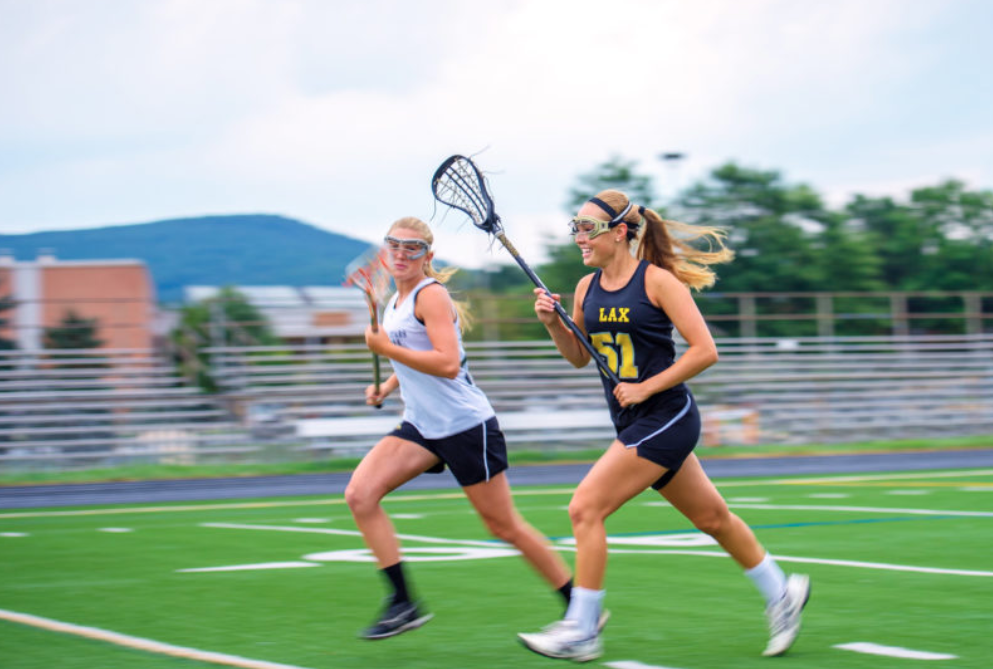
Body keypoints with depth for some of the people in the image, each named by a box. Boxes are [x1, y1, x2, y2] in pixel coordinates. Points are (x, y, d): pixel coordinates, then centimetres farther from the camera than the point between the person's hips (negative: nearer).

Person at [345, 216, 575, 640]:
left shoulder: (431, 295, -13)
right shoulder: (394, 303, 13)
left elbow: (447, 364, -24)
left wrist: (386, 349, -21)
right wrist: (386, 387, 13)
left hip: (465, 425, -8)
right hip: (421, 426, 8)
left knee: (504, 527, 0)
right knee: (360, 495, -11)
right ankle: (403, 603, -8)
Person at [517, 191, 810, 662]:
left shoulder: (657, 280, -12)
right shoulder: (587, 288, 7)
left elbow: (705, 350, -14)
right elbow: (579, 357, 19)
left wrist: (645, 388, -17)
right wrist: (554, 324, 0)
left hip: (666, 417, -7)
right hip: (633, 424, 7)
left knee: (586, 508, -15)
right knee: (712, 518, 17)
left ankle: (580, 631, -9)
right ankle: (781, 593, 34)